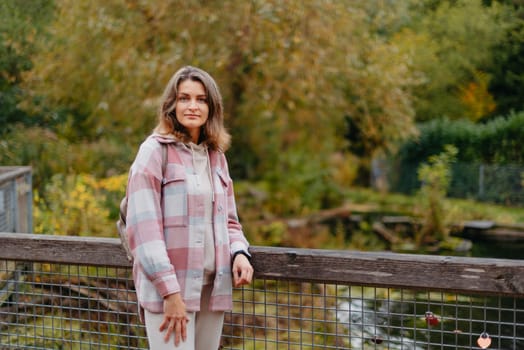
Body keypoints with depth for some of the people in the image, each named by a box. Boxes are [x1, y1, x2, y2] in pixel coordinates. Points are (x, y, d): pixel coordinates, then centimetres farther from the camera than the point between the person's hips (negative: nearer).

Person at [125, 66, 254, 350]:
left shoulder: (216, 156, 13)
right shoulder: (155, 151, -5)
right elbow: (143, 226, -12)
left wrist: (239, 253, -3)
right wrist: (170, 291, -18)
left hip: (212, 286, 6)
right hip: (167, 286, -6)